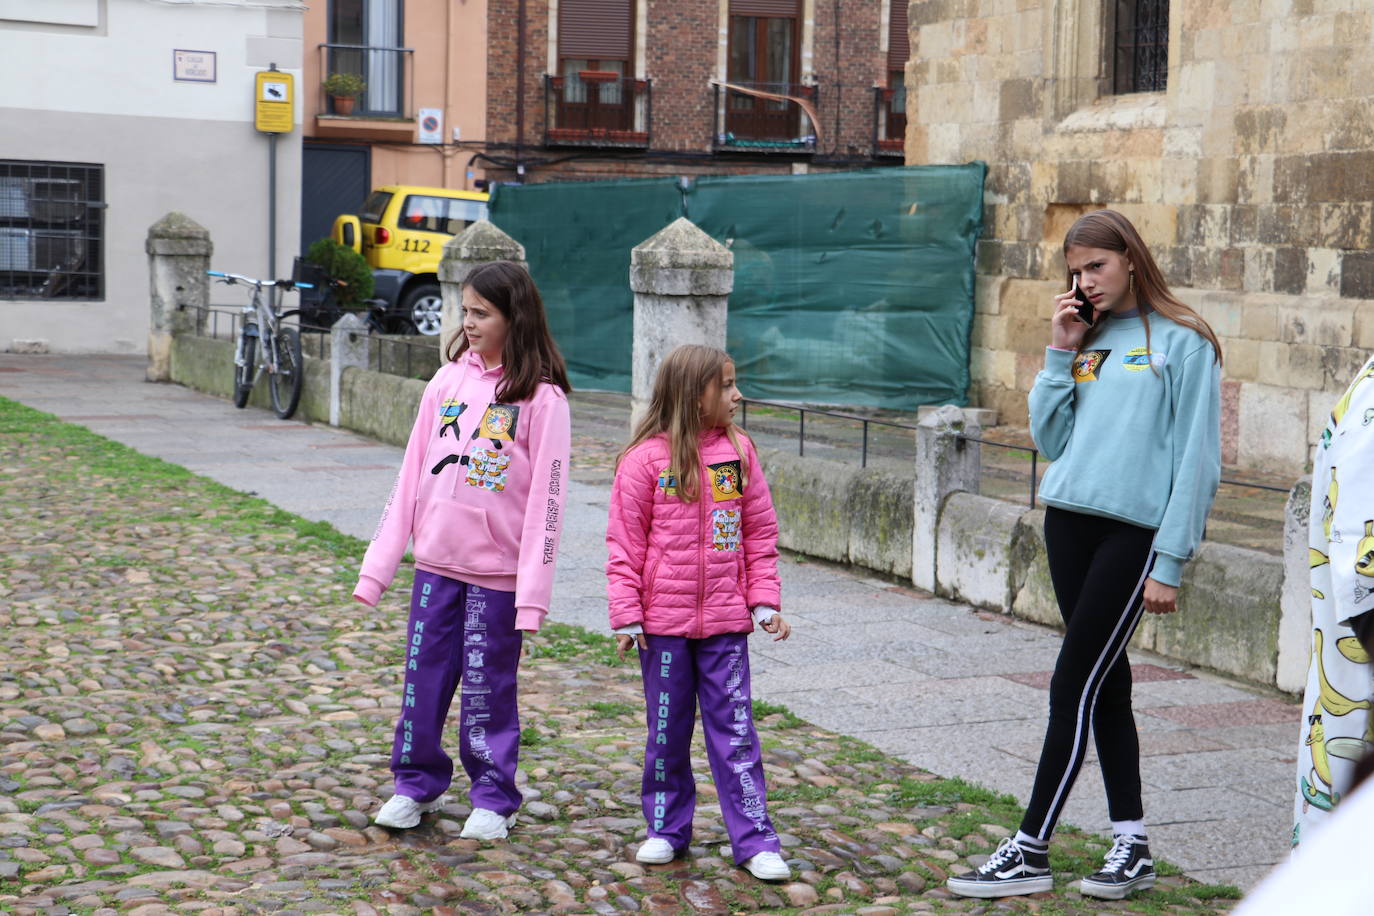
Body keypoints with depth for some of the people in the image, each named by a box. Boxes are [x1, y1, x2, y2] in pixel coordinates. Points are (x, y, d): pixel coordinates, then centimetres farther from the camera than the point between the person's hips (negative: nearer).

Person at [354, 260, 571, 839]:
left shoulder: (542, 398, -8)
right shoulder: (448, 381, 6)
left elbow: (546, 498, -11)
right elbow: (412, 476, 8)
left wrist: (533, 591, -15)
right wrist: (378, 564, 5)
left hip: (498, 570, -4)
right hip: (436, 560, 4)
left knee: (487, 688, 4)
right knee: (423, 676, 10)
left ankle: (494, 798, 19)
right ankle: (416, 784, 26)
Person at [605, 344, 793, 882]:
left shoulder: (738, 451, 3)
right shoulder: (645, 459, -6)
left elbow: (759, 533, 7)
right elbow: (625, 543, -4)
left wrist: (765, 602, 1)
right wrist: (627, 615, -7)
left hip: (725, 620, 2)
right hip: (664, 621, -1)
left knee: (734, 730, 3)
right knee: (667, 730, 11)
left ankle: (754, 841, 7)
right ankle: (667, 830, 25)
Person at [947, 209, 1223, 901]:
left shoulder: (1183, 343, -4)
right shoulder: (1087, 340, 15)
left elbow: (1197, 460, -7)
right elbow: (1050, 440, 11)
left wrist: (1169, 563, -11)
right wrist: (1060, 355, 2)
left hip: (1133, 530, -6)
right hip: (1068, 520, 6)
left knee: (1074, 687, -6)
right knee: (1106, 683, 9)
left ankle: (1029, 852, -1)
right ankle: (1132, 847, 18)